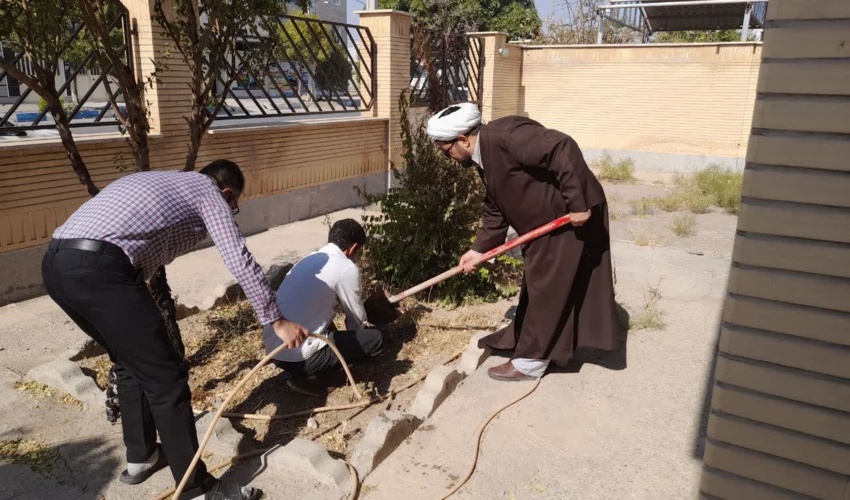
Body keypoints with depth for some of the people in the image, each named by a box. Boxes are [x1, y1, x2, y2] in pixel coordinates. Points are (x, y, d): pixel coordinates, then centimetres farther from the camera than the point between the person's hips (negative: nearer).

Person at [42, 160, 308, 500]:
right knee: (166, 378, 0)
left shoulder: (158, 181, 33)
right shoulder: (209, 192, 10)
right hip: (98, 268, -9)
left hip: (56, 264, 9)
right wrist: (276, 321, 4)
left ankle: (140, 457, 37)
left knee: (132, 363, 25)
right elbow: (240, 261, -1)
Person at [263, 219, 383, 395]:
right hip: (297, 356, -9)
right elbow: (357, 319, 3)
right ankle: (304, 373, -1)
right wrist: (353, 340, 27)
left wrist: (349, 339, 39)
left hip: (272, 349, 9)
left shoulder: (310, 258, 14)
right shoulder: (346, 269, -9)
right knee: (374, 339, 1)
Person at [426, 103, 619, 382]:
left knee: (547, 289, 0)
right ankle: (528, 344, 37)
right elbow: (495, 210, 15)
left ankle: (530, 361, 13)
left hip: (570, 217, -10)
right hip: (545, 223, 10)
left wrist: (578, 203, -30)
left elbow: (563, 149, -32)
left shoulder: (504, 135, -24)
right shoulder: (485, 158, 8)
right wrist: (480, 249, 12)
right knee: (537, 287, 20)